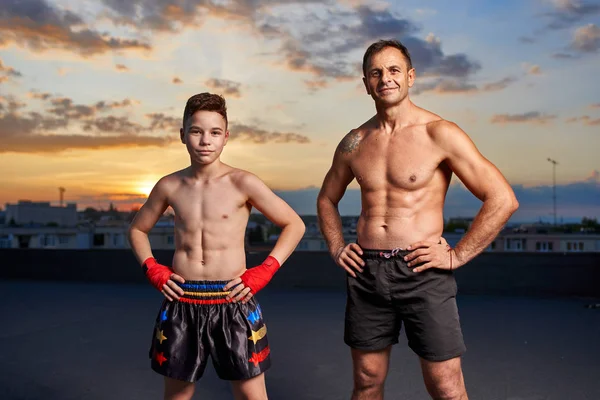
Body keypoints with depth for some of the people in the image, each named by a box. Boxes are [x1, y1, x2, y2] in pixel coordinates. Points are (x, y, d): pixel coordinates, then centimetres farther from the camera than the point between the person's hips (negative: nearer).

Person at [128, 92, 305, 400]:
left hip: (233, 302, -3)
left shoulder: (243, 184, -6)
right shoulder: (169, 186, 4)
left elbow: (294, 225, 1)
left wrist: (263, 272, -8)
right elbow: (137, 229, 19)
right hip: (181, 303, 3)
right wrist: (153, 269, 4)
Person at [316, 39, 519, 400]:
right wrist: (336, 247, 10)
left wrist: (457, 255, -10)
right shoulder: (354, 142, 7)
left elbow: (503, 199, -9)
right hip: (366, 272, 4)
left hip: (422, 271, -4)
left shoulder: (440, 134, -7)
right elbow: (327, 198, 24)